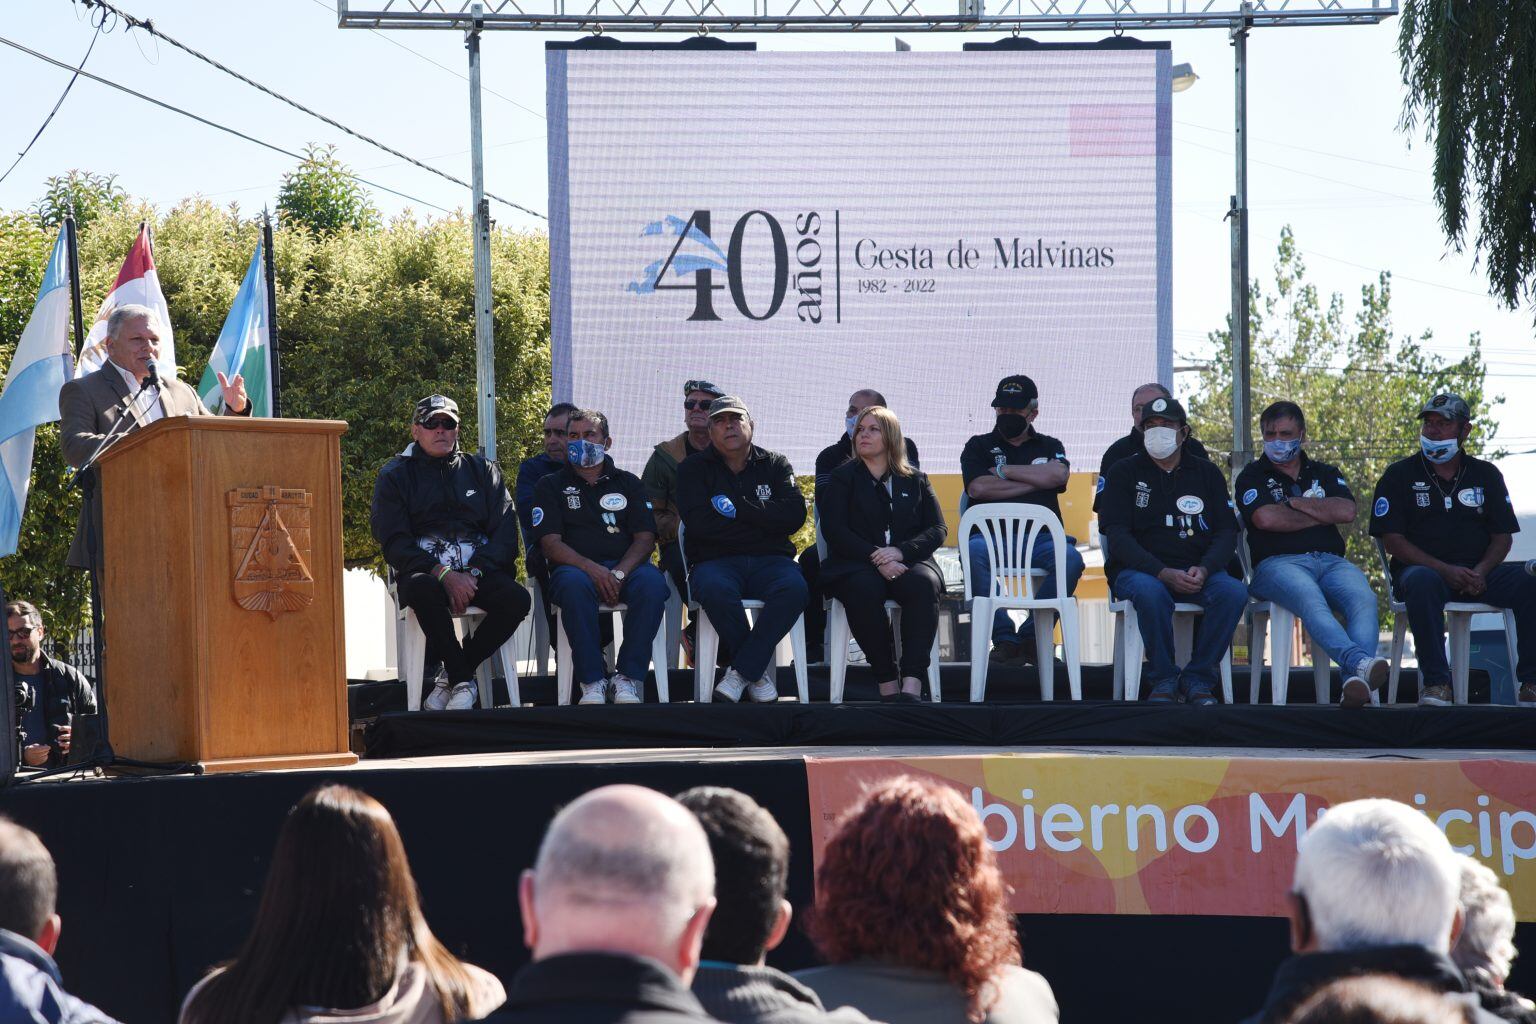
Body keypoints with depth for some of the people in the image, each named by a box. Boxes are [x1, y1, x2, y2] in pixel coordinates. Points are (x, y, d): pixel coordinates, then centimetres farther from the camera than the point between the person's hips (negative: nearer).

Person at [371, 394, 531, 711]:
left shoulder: (482, 470, 19)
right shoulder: (395, 476, 11)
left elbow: (505, 531, 8)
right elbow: (394, 542, -1)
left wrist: (474, 573, -11)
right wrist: (444, 575, -17)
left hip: (479, 571, 2)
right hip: (424, 571, -2)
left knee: (517, 598, -30)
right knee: (424, 591, -40)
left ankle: (453, 677, -12)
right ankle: (463, 680, -20)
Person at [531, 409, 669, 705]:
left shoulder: (628, 483, 21)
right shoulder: (551, 486, 16)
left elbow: (645, 537, 8)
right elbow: (550, 543, 2)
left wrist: (619, 573, -13)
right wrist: (593, 569, -17)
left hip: (625, 566, 2)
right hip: (576, 566, -1)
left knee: (652, 581, -35)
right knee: (574, 583, -39)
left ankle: (628, 678, -32)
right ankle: (592, 682, -36)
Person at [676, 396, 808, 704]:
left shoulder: (775, 464, 15)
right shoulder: (694, 468, 10)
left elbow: (795, 516, -2)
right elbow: (699, 523, -7)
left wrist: (738, 508, -7)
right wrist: (763, 520, -3)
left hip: (769, 561, 1)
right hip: (715, 560, -1)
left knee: (794, 587, -34)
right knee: (715, 589, -38)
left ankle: (741, 671, -26)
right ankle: (758, 672, -19)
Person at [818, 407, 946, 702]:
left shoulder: (916, 480, 19)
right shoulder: (841, 478, 16)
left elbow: (938, 529, 9)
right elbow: (834, 530, 2)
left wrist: (900, 551, -12)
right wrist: (875, 557, -15)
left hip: (907, 563, 1)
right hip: (856, 565, -1)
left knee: (924, 583, -35)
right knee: (864, 589, -37)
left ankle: (911, 686, -45)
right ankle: (888, 684, -34)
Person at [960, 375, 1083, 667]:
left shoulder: (1049, 446, 23)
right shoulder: (979, 446, 19)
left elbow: (1059, 475, -1)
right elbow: (978, 488, -1)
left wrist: (1004, 471, 1)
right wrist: (1034, 482, 2)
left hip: (1040, 536, 1)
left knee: (1070, 558, -34)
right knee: (974, 552, -38)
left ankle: (1031, 636, -21)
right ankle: (1004, 638, -30)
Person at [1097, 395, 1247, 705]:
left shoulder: (1206, 473, 15)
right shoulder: (1124, 472, 7)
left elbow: (1227, 532, 7)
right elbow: (1117, 536, -5)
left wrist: (1203, 570, -16)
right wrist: (1164, 574, -19)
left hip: (1197, 571, 2)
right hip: (1139, 570, -2)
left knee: (1234, 592, -29)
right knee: (1150, 592, -38)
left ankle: (1197, 679, -15)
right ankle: (1164, 679, -19)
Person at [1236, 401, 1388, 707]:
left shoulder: (1325, 473, 27)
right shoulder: (1253, 476, 18)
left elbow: (1346, 512, 6)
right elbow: (1266, 518, -4)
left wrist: (1293, 503, 6)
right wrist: (1321, 516, 7)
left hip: (1331, 561, 3)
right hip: (1278, 563, -3)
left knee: (1364, 598, -33)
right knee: (1310, 599, -40)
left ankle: (1355, 682, -55)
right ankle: (1361, 662, -62)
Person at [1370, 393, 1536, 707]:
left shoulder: (1486, 475, 16)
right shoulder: (1399, 475, 7)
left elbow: (1502, 536, 11)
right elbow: (1392, 539, -2)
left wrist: (1481, 572, -11)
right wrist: (1444, 570, -15)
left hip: (1478, 572, 3)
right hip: (1423, 567, -3)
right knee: (1422, 582, -40)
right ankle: (1435, 683, -37)